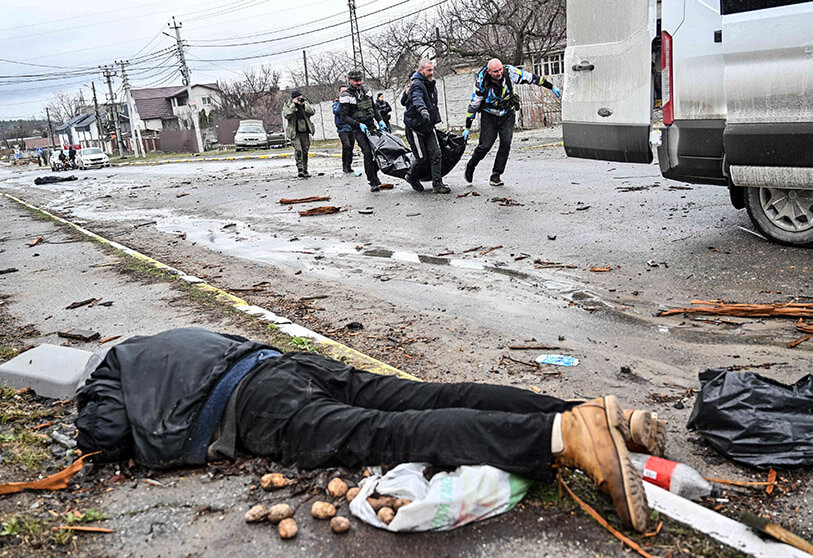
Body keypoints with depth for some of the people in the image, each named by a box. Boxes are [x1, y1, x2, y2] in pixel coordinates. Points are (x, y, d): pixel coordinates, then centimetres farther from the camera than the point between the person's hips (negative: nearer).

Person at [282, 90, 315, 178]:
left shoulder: (305, 103, 9)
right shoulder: (287, 105, 2)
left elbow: (312, 112, -5)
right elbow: (286, 115, -16)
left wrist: (304, 104, -13)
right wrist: (293, 105, -18)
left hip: (305, 132, 3)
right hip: (294, 133, -3)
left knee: (305, 151, 7)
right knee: (298, 150, -20)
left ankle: (305, 170, 16)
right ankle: (299, 169, -20)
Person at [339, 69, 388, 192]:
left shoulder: (366, 91, 12)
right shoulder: (345, 96, -7)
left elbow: (374, 107, 22)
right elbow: (344, 116, -10)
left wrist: (380, 120, 9)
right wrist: (359, 124, -19)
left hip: (371, 126, 6)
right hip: (358, 130, -6)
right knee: (368, 153, -17)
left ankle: (373, 173, 19)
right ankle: (373, 182, -11)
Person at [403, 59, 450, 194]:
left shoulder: (431, 85, 13)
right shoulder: (417, 85, -16)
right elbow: (417, 99, -39)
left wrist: (435, 119, 30)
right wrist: (423, 110, -58)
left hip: (428, 127, 8)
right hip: (415, 127, -8)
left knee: (435, 153, -4)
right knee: (422, 157, -4)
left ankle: (437, 184, -2)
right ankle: (411, 177, 24)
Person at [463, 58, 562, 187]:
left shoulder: (510, 72, -20)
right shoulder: (482, 83, -22)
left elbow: (532, 78, -8)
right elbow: (473, 105, -13)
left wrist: (552, 87, -2)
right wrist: (467, 128, -10)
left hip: (507, 114, 2)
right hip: (489, 115, -2)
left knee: (506, 143, -13)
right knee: (485, 145, -10)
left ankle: (496, 176, -4)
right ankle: (470, 167, 17)